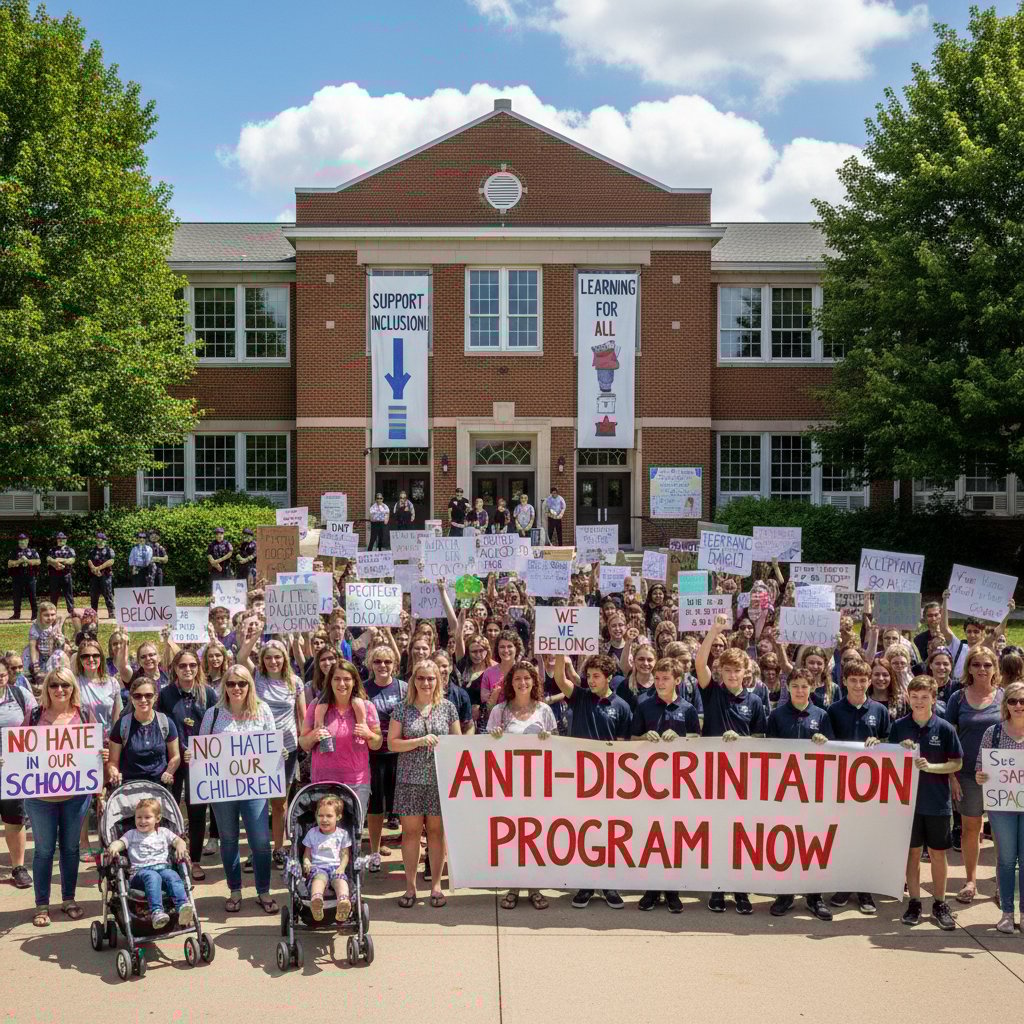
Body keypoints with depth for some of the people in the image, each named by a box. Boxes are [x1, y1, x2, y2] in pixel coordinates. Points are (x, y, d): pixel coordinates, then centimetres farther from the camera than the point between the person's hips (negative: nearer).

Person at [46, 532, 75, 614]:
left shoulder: (70, 550, 10)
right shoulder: (52, 550, 14)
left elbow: (72, 560, -5)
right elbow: (48, 559, -2)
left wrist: (61, 560, -16)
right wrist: (56, 563, -19)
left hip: (66, 575, -1)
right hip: (54, 575, 1)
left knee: (68, 594, -1)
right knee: (53, 595, 6)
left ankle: (71, 612, 0)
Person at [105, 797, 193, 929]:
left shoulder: (163, 832, 24)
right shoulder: (132, 834, 23)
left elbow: (178, 840, 15)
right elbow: (120, 842, 6)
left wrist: (180, 847, -9)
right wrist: (113, 847, -18)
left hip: (163, 867, 1)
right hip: (141, 870, -1)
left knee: (172, 876, -34)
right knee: (153, 877, -38)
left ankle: (182, 906, -53)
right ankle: (156, 911, -56)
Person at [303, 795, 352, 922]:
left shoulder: (342, 834, 14)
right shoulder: (312, 833, 16)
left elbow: (345, 855, 11)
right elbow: (307, 854, 18)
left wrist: (341, 868, -9)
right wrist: (306, 863, -5)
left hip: (336, 867, 1)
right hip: (317, 867, -1)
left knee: (340, 879, -35)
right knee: (319, 877, -37)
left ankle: (343, 902, -66)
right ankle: (316, 900, -70)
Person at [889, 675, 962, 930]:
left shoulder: (944, 728, -6)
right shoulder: (899, 726, -1)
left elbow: (957, 763, -3)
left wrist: (930, 766, -17)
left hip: (937, 802, -1)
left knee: (937, 853, 8)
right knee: (913, 851, 9)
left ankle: (939, 904, 21)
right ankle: (914, 903, 19)